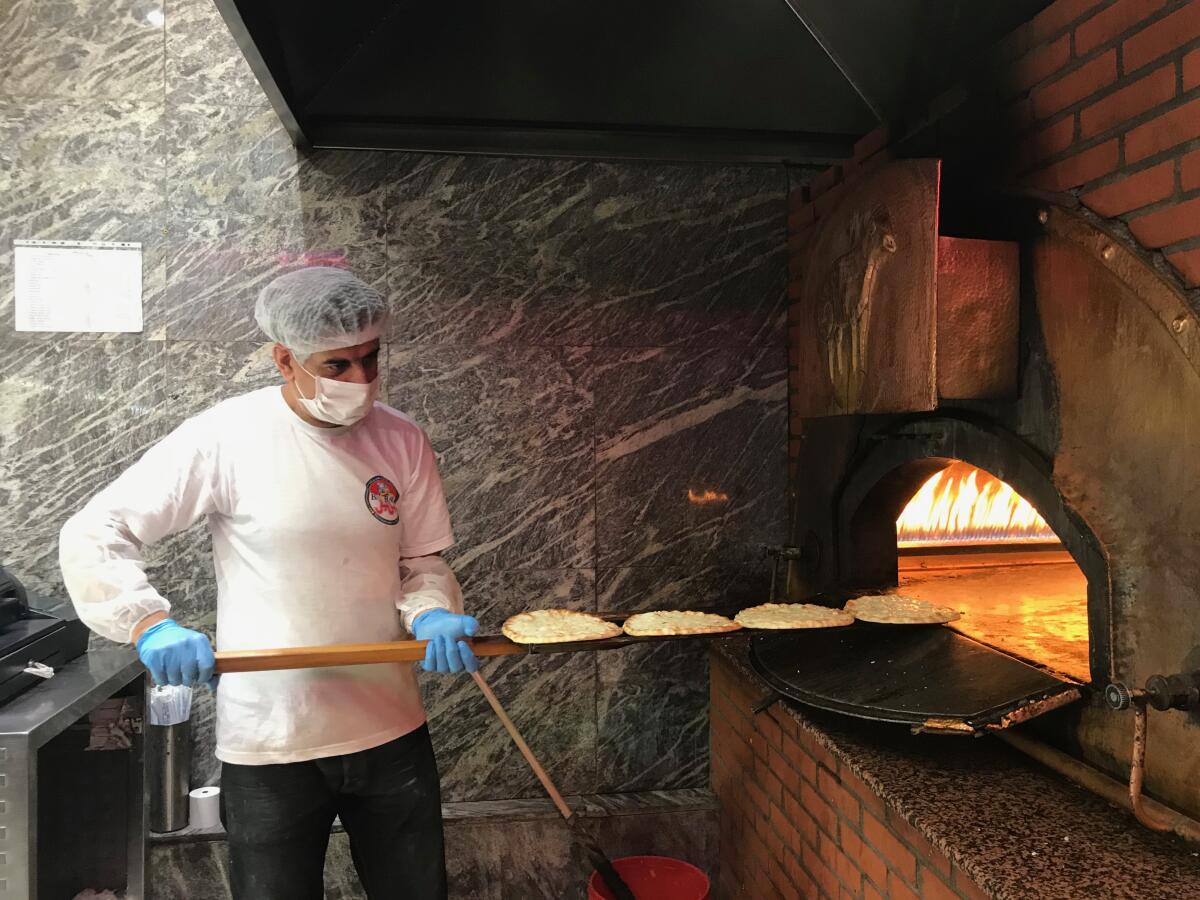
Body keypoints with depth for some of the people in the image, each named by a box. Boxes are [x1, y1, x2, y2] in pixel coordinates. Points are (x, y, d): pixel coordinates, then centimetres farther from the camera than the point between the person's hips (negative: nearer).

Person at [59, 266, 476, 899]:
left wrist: (432, 614, -14)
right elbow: (92, 537, -8)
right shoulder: (228, 437, -12)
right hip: (269, 745, -3)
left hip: (392, 731, 3)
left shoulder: (401, 439, -2)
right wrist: (149, 623, -23)